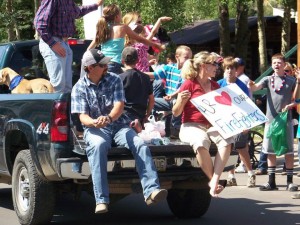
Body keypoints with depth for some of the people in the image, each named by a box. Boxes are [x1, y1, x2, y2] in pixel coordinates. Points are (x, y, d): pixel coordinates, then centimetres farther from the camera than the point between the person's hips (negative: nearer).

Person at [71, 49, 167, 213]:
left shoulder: (114, 80, 8)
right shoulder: (79, 88, 4)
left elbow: (119, 106, -5)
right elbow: (82, 116, -5)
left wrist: (108, 118, -29)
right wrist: (94, 122, -31)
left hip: (118, 125, 3)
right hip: (95, 129, -3)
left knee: (140, 144, -26)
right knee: (98, 146, -37)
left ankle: (151, 190, -35)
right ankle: (101, 200, -44)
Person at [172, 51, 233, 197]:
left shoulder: (215, 85, 17)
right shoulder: (189, 84, -1)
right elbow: (176, 113, -2)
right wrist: (182, 100, -20)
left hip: (212, 126, 5)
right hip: (191, 126, -5)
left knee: (227, 139, -29)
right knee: (201, 141, -39)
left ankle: (214, 181, -32)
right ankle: (213, 179, -21)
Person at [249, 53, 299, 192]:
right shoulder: (268, 79, 5)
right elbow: (256, 88, -12)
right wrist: (251, 85, -33)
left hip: (286, 119, -2)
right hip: (271, 119, 2)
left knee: (289, 151, 0)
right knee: (270, 151, 6)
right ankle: (271, 182, 12)